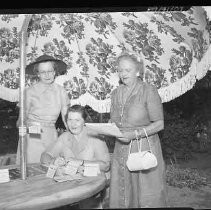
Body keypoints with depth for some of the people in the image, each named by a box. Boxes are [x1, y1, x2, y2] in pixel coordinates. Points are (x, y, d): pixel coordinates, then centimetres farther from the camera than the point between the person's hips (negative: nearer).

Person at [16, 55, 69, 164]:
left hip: (51, 136, 2)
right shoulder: (29, 92, -7)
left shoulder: (60, 91, 1)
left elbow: (66, 117, 3)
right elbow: (22, 119, 1)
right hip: (32, 138, -2)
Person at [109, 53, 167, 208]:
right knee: (121, 195, 12)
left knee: (147, 197, 3)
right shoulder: (116, 93, 10)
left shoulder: (149, 91, -9)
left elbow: (159, 124, -9)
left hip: (144, 149, -5)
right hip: (121, 150, 5)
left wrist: (134, 134, -19)